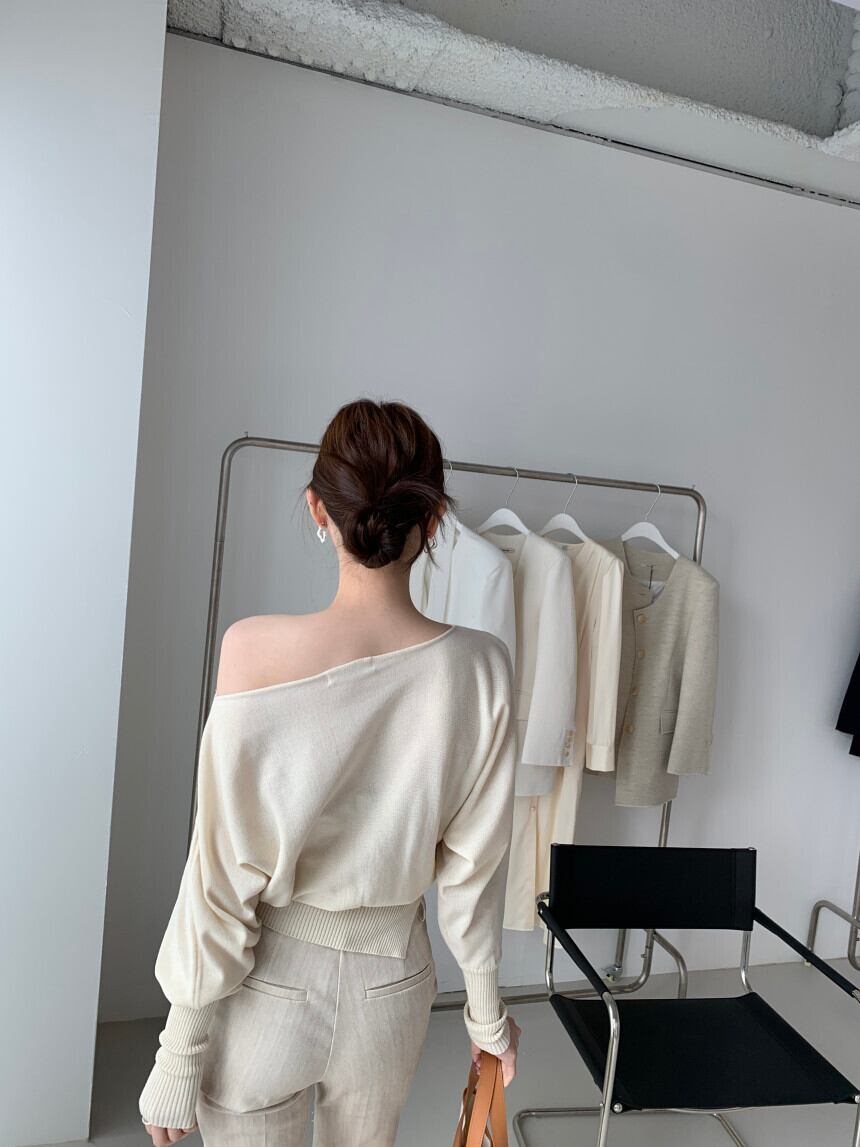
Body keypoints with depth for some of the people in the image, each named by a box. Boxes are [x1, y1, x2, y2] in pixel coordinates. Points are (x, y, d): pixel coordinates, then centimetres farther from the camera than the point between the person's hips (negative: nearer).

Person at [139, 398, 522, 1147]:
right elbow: (473, 865, -7)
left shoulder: (256, 651, -23)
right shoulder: (479, 667, -17)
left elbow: (224, 876, -17)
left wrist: (178, 1053, -3)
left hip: (266, 984, -2)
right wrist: (486, 1008, 9)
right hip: (393, 981, 3)